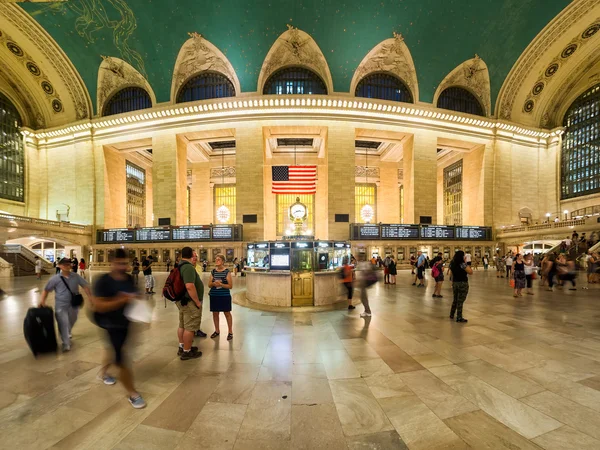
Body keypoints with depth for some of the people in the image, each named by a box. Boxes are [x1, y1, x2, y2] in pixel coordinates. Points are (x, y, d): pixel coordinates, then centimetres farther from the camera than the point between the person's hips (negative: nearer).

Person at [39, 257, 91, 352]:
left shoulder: (76, 276, -2)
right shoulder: (55, 279, -6)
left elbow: (85, 286, 0)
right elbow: (46, 290, 4)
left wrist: (90, 297, -8)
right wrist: (42, 300, -9)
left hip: (74, 305, 3)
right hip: (61, 306, -3)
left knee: (71, 323, 23)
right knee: (64, 324, -11)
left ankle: (68, 334, 51)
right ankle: (66, 344, -3)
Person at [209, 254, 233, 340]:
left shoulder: (227, 272, -9)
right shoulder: (213, 271, 3)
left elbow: (230, 286, -9)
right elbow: (209, 285, 5)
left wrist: (221, 284, -22)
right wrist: (214, 283, -17)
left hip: (225, 296, -4)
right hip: (214, 295, 4)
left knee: (227, 313, 6)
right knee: (215, 313, 13)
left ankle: (230, 332, 19)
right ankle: (217, 330, 32)